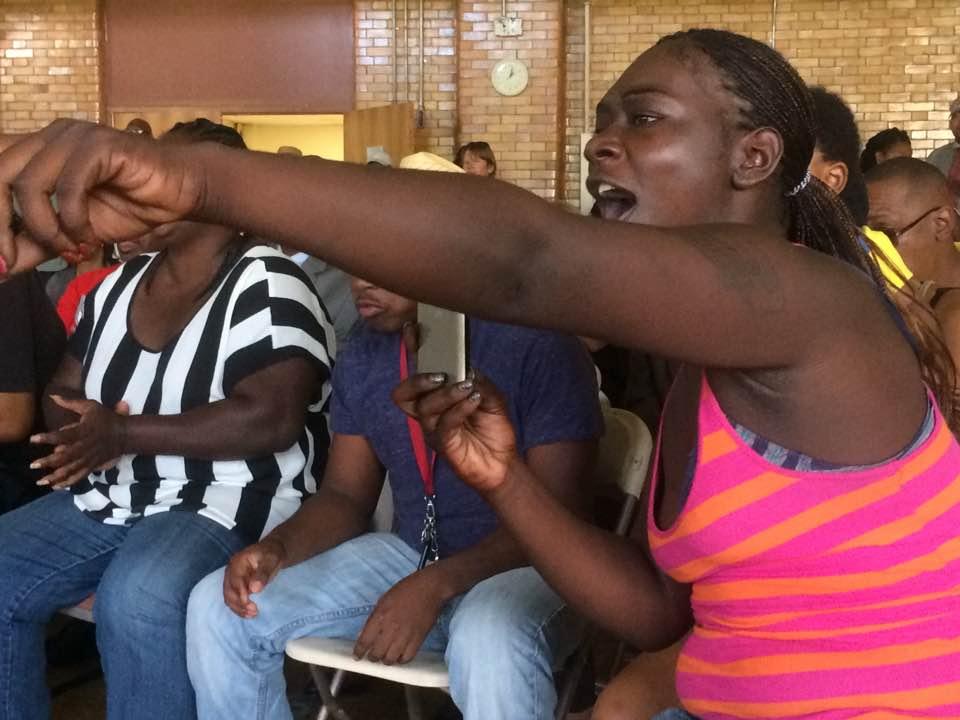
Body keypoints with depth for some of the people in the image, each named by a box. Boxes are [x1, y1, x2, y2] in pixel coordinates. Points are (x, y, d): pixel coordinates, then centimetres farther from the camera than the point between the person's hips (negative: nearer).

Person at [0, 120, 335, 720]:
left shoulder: (265, 286, -12)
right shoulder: (120, 283, 11)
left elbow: (272, 418, -23)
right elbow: (63, 390, 16)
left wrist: (123, 432, -23)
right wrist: (79, 432, -10)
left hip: (224, 507, -8)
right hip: (106, 501, 8)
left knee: (135, 598, -34)